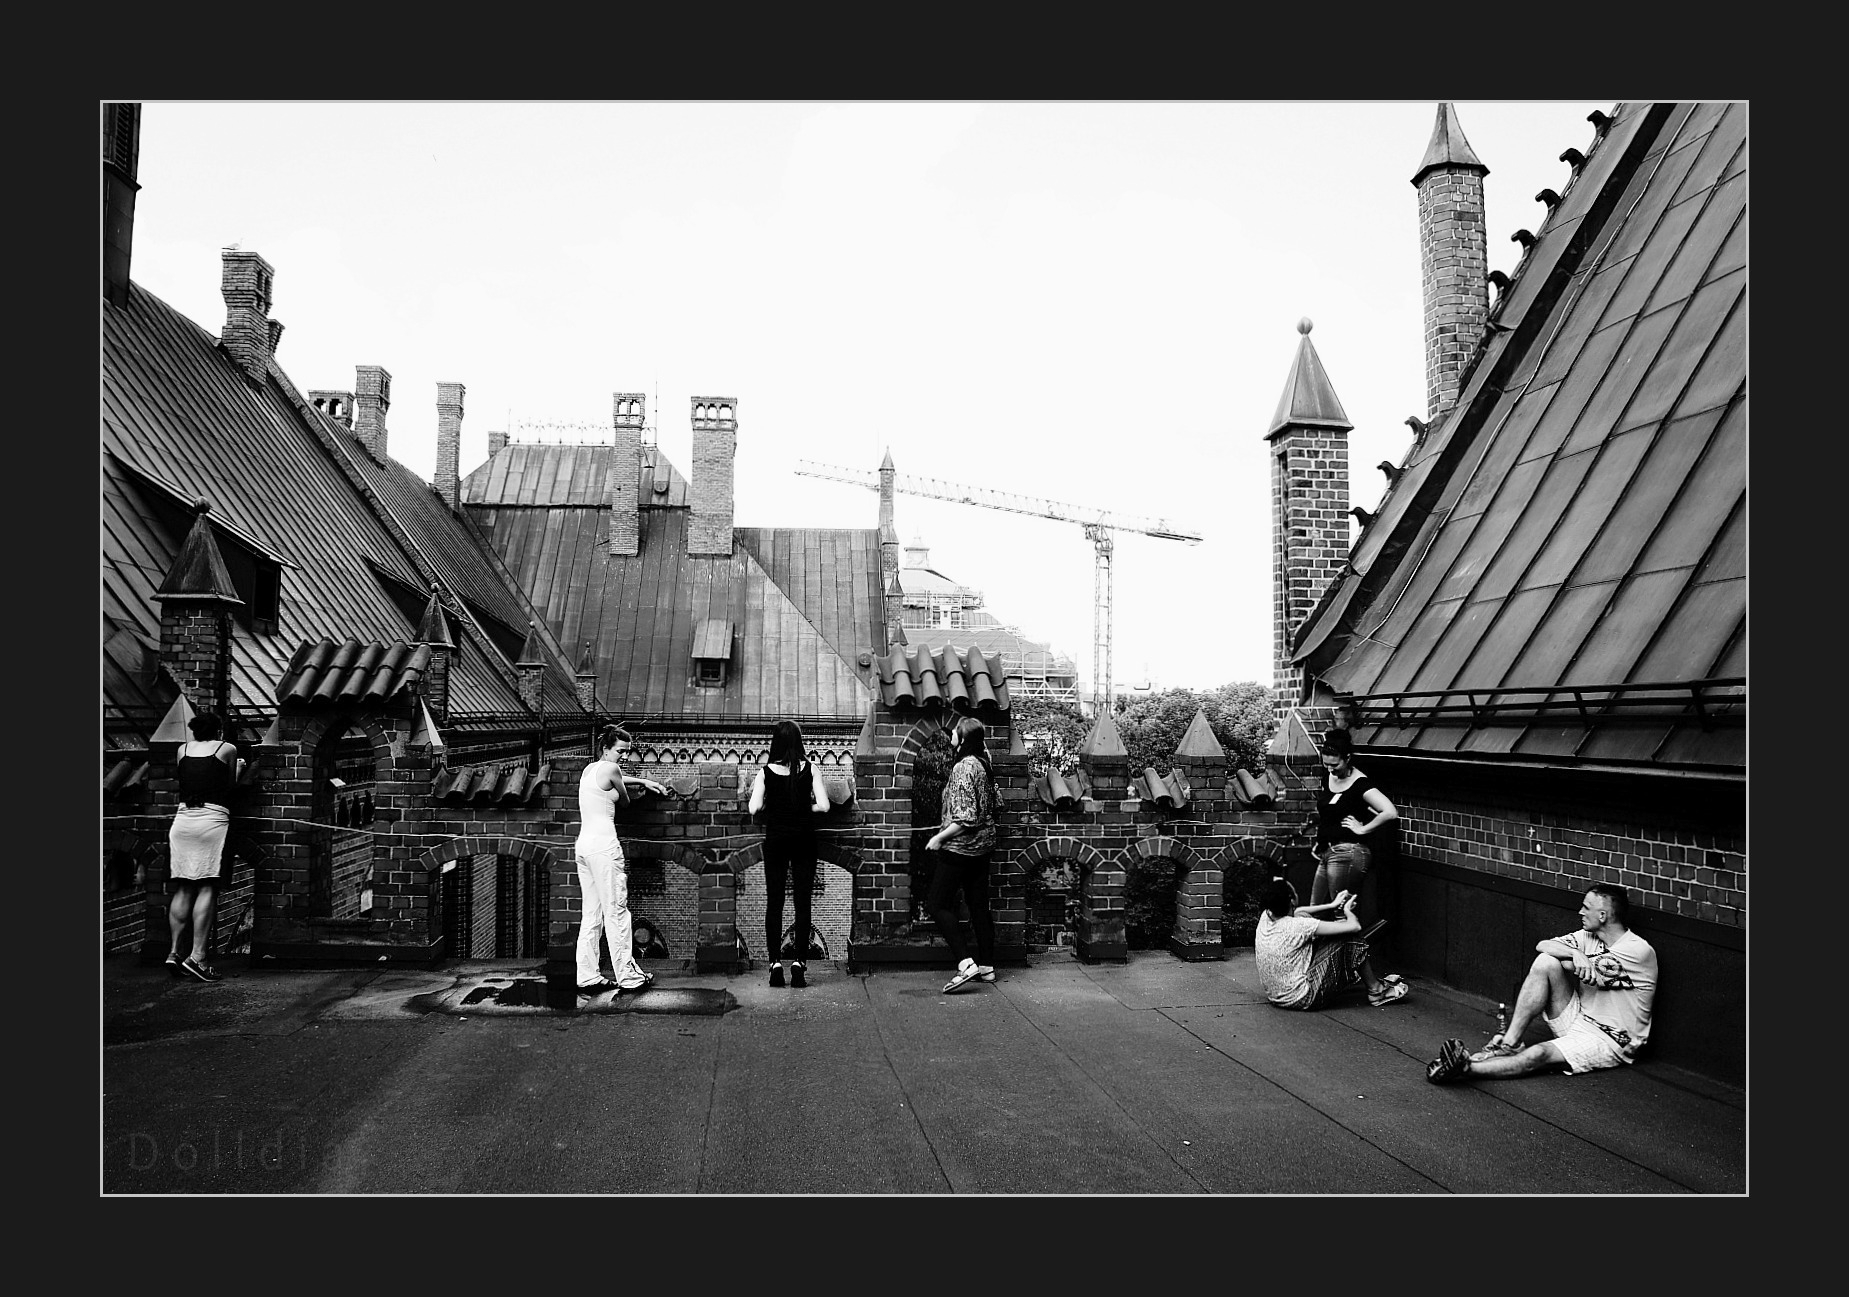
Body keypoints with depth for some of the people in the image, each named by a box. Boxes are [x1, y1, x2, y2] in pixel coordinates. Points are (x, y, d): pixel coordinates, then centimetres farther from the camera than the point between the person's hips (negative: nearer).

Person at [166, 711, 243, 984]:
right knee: (207, 888, -6)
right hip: (213, 818, -4)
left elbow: (184, 783, 17)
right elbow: (231, 787, 10)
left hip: (183, 818, 4)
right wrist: (238, 768, 28)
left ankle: (175, 951, 7)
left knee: (183, 888, 9)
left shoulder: (183, 749, 15)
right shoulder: (227, 749, 6)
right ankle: (197, 956, -11)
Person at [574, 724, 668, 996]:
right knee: (616, 911, -2)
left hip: (584, 841, 9)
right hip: (603, 843, -9)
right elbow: (625, 801, 4)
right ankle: (628, 977, 4)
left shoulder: (589, 768, 17)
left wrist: (644, 781, 34)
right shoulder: (610, 768, -9)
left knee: (592, 913, 12)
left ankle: (588, 978, 13)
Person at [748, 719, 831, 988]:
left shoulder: (766, 772, -3)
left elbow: (755, 808, -9)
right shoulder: (810, 769, -4)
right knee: (802, 903, 5)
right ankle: (799, 962, -1)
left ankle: (775, 963, 2)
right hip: (803, 840, 0)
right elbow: (823, 805, -9)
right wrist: (803, 809, 9)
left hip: (775, 841, 0)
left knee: (774, 903, 7)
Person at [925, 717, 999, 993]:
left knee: (938, 905, -3)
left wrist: (939, 837, -14)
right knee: (979, 906, 13)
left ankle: (966, 964, -12)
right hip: (982, 847, 9)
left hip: (960, 847, -9)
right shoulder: (983, 763, 9)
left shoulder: (964, 767, -19)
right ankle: (986, 967, 18)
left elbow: (966, 817, -23)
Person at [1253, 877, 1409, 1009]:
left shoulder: (1266, 917, -4)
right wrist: (1347, 910, 4)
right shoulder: (1298, 926, -24)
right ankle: (1376, 992, 16)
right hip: (1303, 1000, -8)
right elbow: (1354, 926, -18)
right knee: (1346, 938, -4)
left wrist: (1333, 905, 20)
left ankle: (1348, 976, 32)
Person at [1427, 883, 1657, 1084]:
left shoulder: (1638, 950, -15)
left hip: (1609, 1041, -6)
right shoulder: (1588, 936, 7)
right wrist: (1574, 954, -23)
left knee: (1538, 1055, -31)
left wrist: (1569, 955, -6)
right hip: (1577, 1018, 7)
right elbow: (1542, 946, -6)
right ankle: (1509, 1043, -22)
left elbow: (1590, 975, -22)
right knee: (1545, 962, -19)